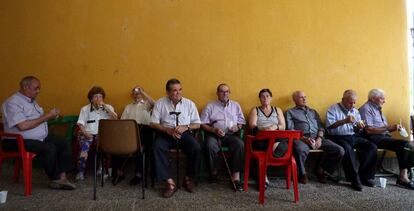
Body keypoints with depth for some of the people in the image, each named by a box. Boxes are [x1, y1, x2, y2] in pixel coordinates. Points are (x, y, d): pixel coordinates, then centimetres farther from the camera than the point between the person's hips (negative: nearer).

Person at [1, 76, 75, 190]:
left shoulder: (32, 101, 16)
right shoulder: (13, 103, -14)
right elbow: (23, 126, -25)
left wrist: (51, 115, -1)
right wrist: (46, 117, -19)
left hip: (41, 137, 9)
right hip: (20, 141, -9)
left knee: (63, 143, -8)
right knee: (49, 148, -29)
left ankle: (62, 177, -12)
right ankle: (55, 179, -8)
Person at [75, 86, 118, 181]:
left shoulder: (108, 107, 15)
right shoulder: (85, 109, 16)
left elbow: (115, 119, -2)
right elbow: (81, 123, 9)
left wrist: (105, 107, -8)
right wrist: (85, 132, -11)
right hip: (88, 133, 0)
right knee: (84, 146, -30)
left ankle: (103, 169, -12)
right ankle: (80, 172, -20)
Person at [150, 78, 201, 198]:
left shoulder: (189, 103, 7)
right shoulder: (160, 103, 5)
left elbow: (197, 124, 7)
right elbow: (153, 123, 1)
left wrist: (185, 127, -14)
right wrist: (168, 130, -16)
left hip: (184, 133, 1)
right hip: (166, 133, 0)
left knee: (196, 148, -28)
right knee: (157, 147, -32)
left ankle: (189, 178, -5)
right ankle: (170, 182, -26)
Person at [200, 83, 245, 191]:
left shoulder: (236, 105, 19)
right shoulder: (210, 106, 11)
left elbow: (241, 122, 19)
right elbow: (203, 124, 4)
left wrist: (237, 127, -4)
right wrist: (214, 130, -12)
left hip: (231, 134, 2)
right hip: (214, 134, -1)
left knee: (240, 144, -31)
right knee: (211, 146, -34)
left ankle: (236, 177, -28)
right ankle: (213, 172, -11)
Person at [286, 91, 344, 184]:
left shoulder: (313, 111, 30)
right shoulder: (290, 112, 14)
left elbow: (321, 127, 19)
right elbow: (291, 130, 1)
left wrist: (319, 138, -3)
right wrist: (305, 139, -14)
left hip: (317, 137, 5)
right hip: (301, 138, -5)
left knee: (340, 150, -17)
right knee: (300, 151, -40)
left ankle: (320, 169, 5)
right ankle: (302, 174, -10)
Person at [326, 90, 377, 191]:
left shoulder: (355, 111, 19)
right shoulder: (333, 109, 1)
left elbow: (357, 130, 20)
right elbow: (329, 125, -13)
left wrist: (359, 127, -4)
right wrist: (344, 121, -22)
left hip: (354, 137, 6)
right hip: (339, 137, -6)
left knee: (372, 147, -17)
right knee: (347, 149, -36)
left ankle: (364, 177, -8)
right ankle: (355, 180, -26)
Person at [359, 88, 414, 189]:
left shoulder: (377, 109, 23)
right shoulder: (366, 109, -7)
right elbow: (369, 130, -18)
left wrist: (393, 128, 5)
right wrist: (388, 127, -16)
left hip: (384, 136, 9)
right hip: (374, 138, -8)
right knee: (403, 144, -24)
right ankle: (403, 177, -18)